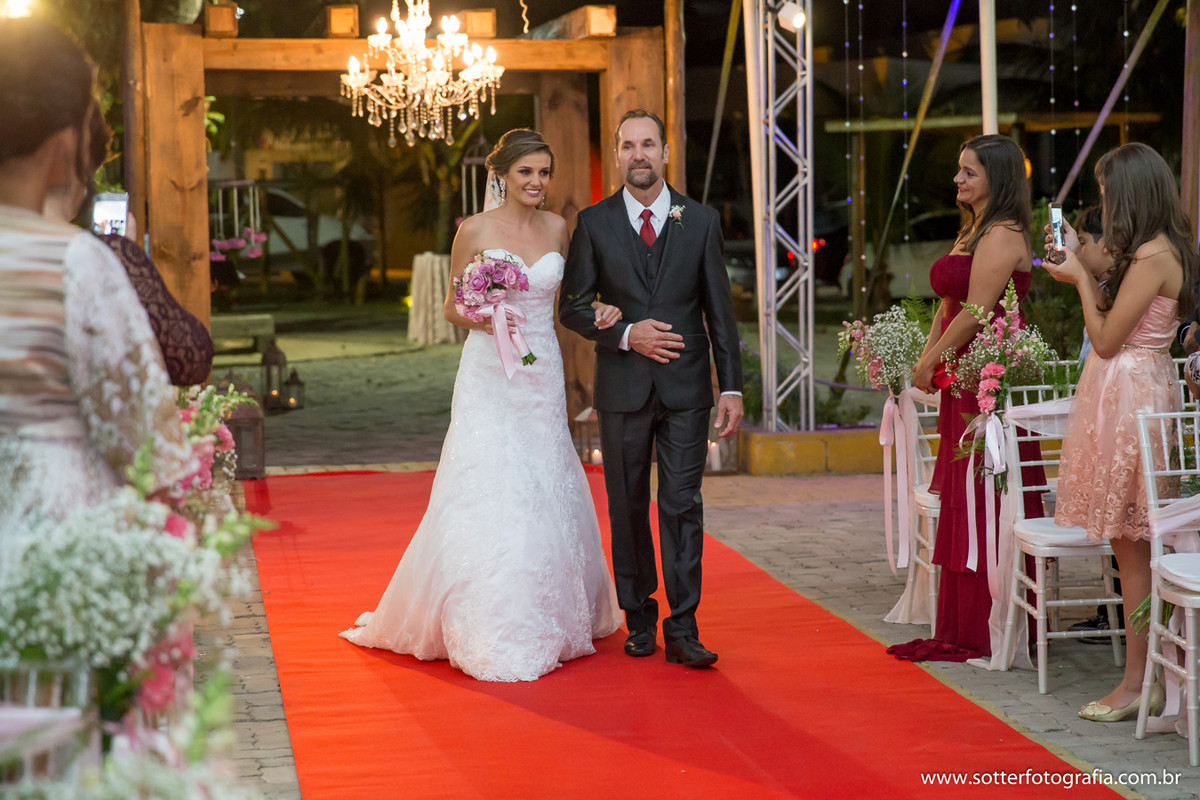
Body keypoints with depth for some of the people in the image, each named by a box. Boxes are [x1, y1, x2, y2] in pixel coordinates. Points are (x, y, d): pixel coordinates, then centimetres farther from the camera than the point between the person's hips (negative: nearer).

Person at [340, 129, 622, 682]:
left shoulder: (556, 228, 7)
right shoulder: (475, 231, -5)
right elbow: (452, 307, 2)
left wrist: (593, 316, -1)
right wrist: (479, 318, -18)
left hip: (542, 377, 4)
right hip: (489, 380, -4)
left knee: (545, 494, 8)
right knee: (487, 498, -7)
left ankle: (543, 623, 22)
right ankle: (489, 633, 2)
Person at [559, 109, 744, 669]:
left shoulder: (700, 220, 5)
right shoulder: (593, 223, 3)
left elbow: (720, 310, 5)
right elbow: (572, 306, 3)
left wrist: (732, 387, -1)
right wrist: (625, 334, -13)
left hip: (686, 388, 0)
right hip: (623, 388, 1)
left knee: (683, 505, -5)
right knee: (628, 508, 8)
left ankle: (683, 629, -2)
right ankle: (639, 619, 22)